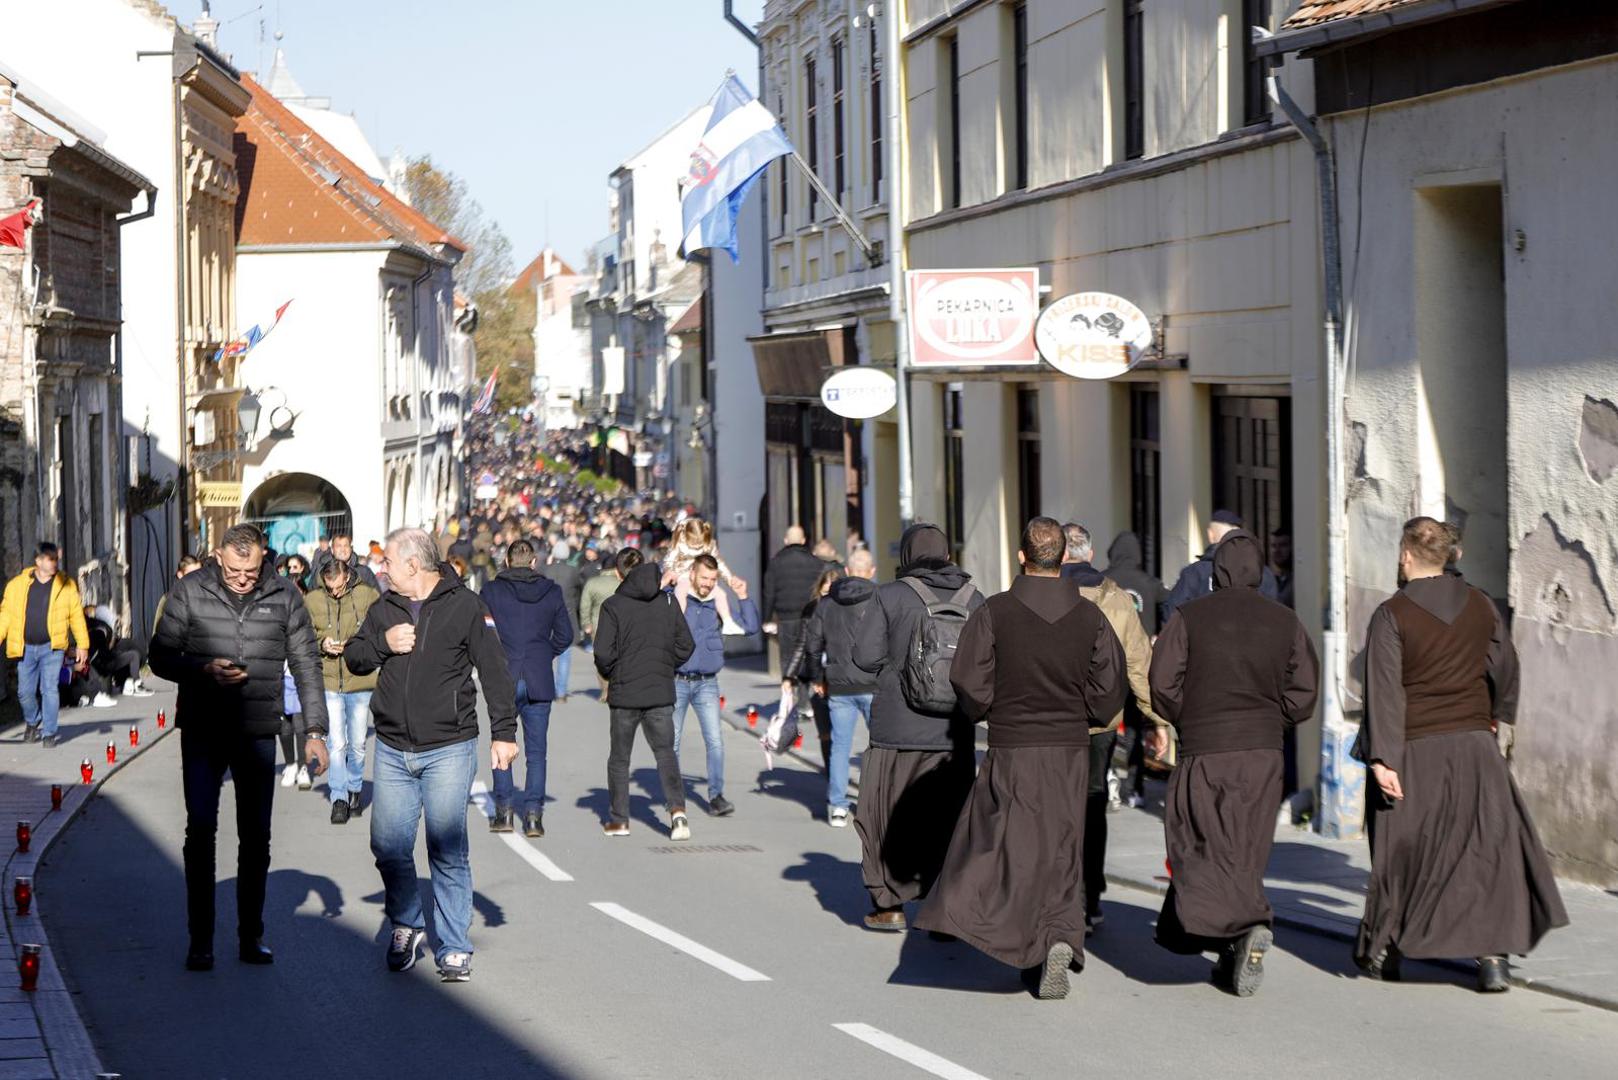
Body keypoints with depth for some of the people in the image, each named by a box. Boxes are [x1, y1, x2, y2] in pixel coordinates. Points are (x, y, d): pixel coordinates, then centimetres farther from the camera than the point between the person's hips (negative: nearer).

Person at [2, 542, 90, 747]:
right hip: (26, 648, 2)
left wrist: (82, 645, -1)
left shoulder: (67, 585, 1)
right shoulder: (17, 585, 3)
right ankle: (32, 723, 36)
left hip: (52, 648, -2)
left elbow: (77, 616, 3)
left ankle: (49, 734, 1)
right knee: (25, 692, 8)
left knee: (50, 690, -8)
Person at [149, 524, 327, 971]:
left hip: (258, 733, 1)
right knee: (201, 831, -5)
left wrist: (316, 730, 2)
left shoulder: (285, 596, 1)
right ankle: (200, 941, 2)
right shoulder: (189, 591, -3)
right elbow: (161, 657, 1)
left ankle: (252, 936, 16)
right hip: (202, 732, -1)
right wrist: (203, 670, -17)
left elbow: (306, 665, 7)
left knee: (256, 836, 6)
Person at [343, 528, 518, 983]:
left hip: (448, 752, -4)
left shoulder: (465, 606, -4)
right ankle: (405, 925, 25)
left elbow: (494, 670, -4)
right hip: (393, 752, 5)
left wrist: (503, 731, -9)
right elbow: (353, 658, 14)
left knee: (448, 851, -3)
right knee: (388, 845, 2)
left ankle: (454, 949, 5)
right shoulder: (384, 610, 11)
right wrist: (382, 644, -6)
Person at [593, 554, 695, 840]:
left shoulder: (613, 606, -10)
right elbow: (686, 646, 3)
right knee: (665, 752, 5)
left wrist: (609, 674, 7)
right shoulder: (669, 602, 1)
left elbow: (603, 653, -13)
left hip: (624, 692, -2)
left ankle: (618, 820, 17)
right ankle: (677, 809, -16)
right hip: (661, 693, 2)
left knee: (619, 757, 12)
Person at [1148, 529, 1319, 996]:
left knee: (1205, 852, -1)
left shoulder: (1188, 618, -5)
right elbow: (1303, 694, 3)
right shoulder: (1285, 622, 4)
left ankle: (1248, 924, -26)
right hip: (1263, 753, 3)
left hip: (1204, 752, -3)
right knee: (1247, 853, 9)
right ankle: (1233, 961, 7)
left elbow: (1162, 686, -8)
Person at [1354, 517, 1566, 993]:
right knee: (1488, 848, 2)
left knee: (1401, 850, 11)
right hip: (1473, 745, 2)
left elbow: (1385, 690, -15)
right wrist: (1497, 717, 31)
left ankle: (1382, 951, 23)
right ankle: (1493, 955, -9)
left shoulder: (1392, 615, -11)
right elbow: (1505, 668, 13)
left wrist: (1382, 758, -17)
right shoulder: (1480, 605, 1)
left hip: (1413, 754, -2)